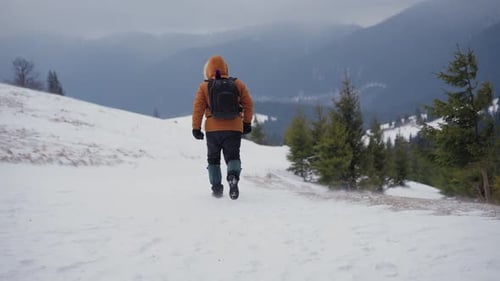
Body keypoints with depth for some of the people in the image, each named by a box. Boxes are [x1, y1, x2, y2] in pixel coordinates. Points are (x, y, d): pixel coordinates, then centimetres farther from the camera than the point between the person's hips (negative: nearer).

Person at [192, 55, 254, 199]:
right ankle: (233, 176, -26)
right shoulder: (238, 84, 5)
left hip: (213, 129, 0)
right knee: (233, 157, 5)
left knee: (213, 158, 16)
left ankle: (216, 187, 12)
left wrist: (196, 128, 0)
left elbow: (198, 108, -3)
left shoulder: (204, 86, 1)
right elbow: (248, 104, 7)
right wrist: (247, 123, 16)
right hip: (234, 128, 0)